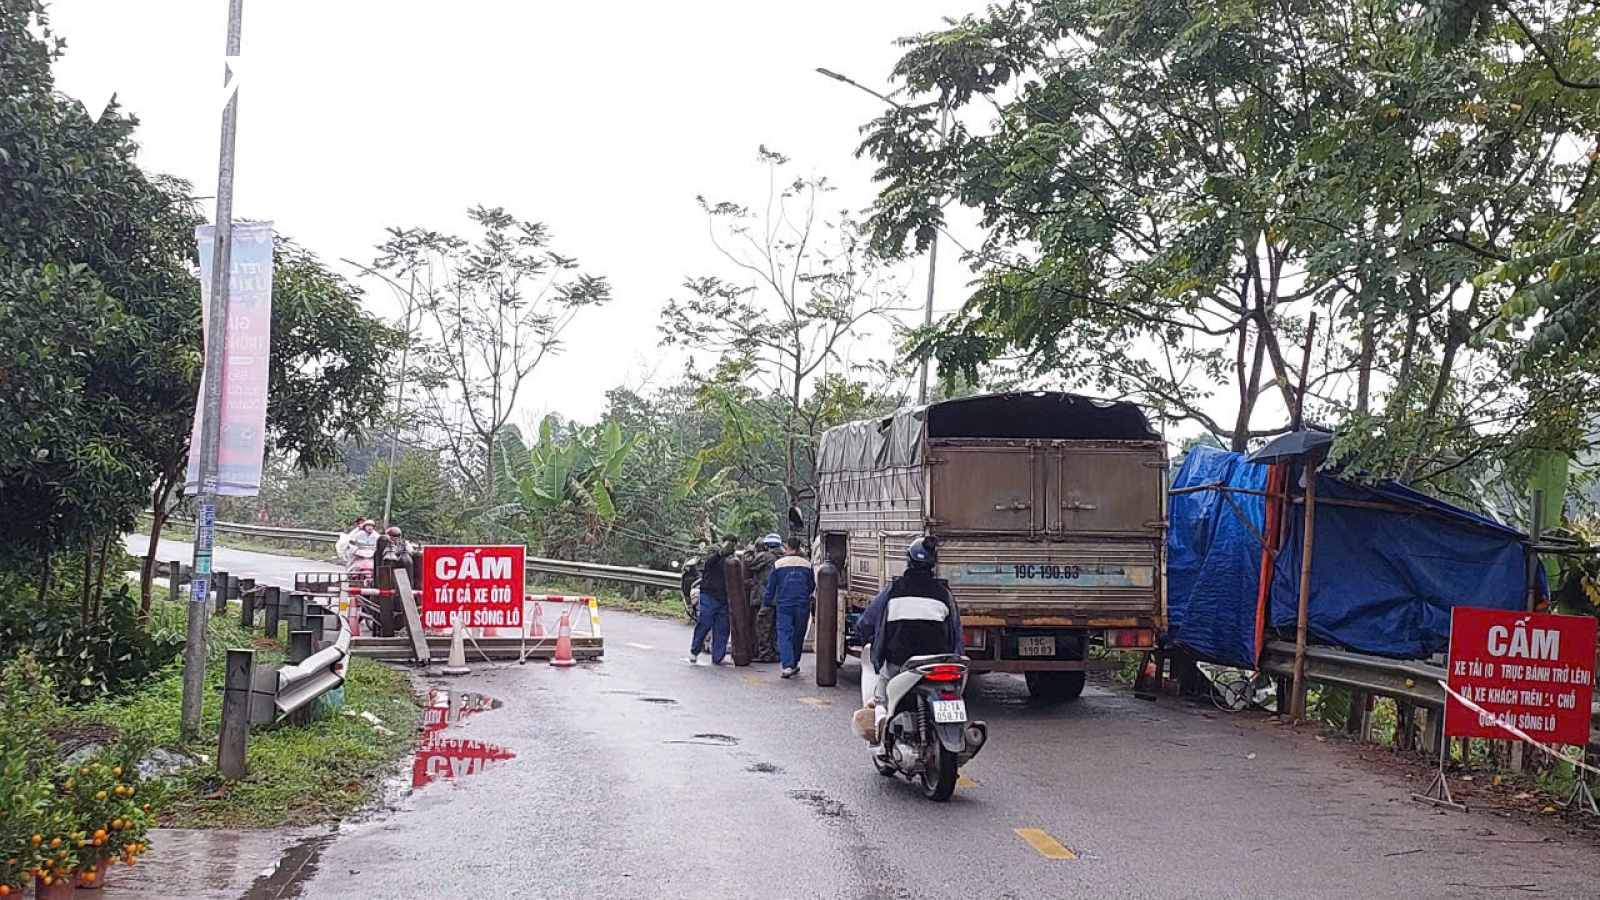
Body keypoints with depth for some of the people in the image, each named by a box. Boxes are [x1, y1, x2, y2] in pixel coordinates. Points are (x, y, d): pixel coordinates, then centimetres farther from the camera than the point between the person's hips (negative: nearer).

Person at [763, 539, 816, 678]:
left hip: (784, 605, -2)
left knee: (784, 635, -2)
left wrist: (765, 604, 12)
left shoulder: (778, 564, -3)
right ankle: (795, 663, 24)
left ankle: (788, 666, -15)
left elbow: (770, 587, 1)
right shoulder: (807, 564, 1)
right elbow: (812, 587, 11)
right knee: (798, 635, 15)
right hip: (802, 606, 2)